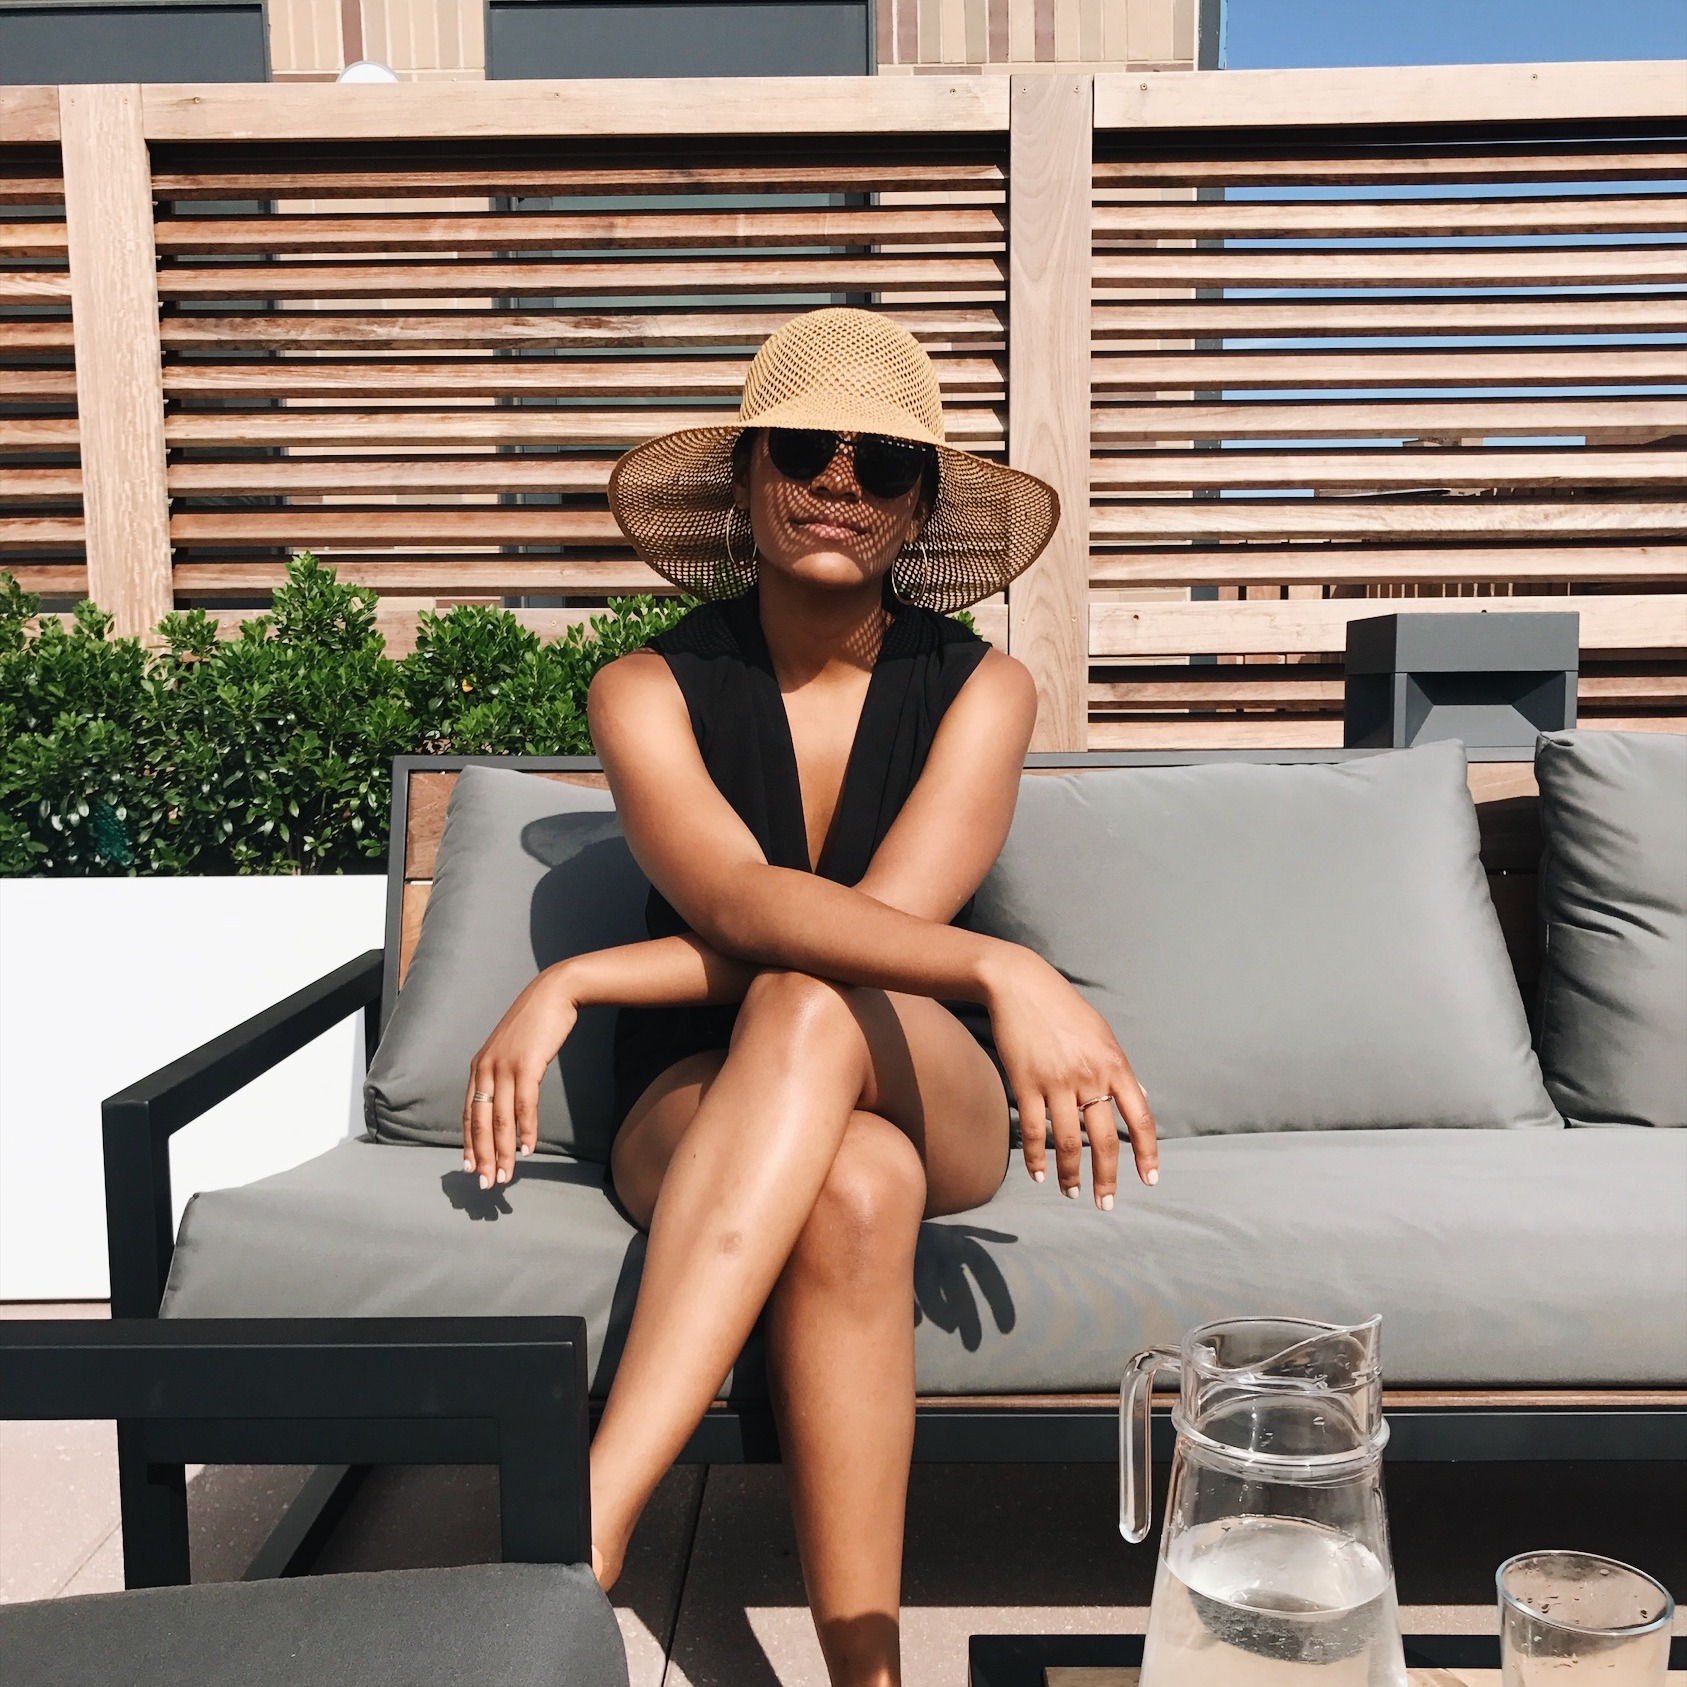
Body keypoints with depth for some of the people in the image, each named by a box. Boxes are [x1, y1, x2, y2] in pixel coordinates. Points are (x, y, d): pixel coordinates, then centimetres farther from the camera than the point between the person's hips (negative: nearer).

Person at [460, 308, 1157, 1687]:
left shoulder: (980, 691, -3)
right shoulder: (650, 690, -5)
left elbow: (882, 924, -17)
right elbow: (739, 905, -24)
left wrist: (576, 983, -20)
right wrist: (1001, 971, -41)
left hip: (934, 1099, 1)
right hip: (699, 1113, 0)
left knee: (813, 1005, -37)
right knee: (856, 1185, -38)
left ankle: (589, 1521, -43)